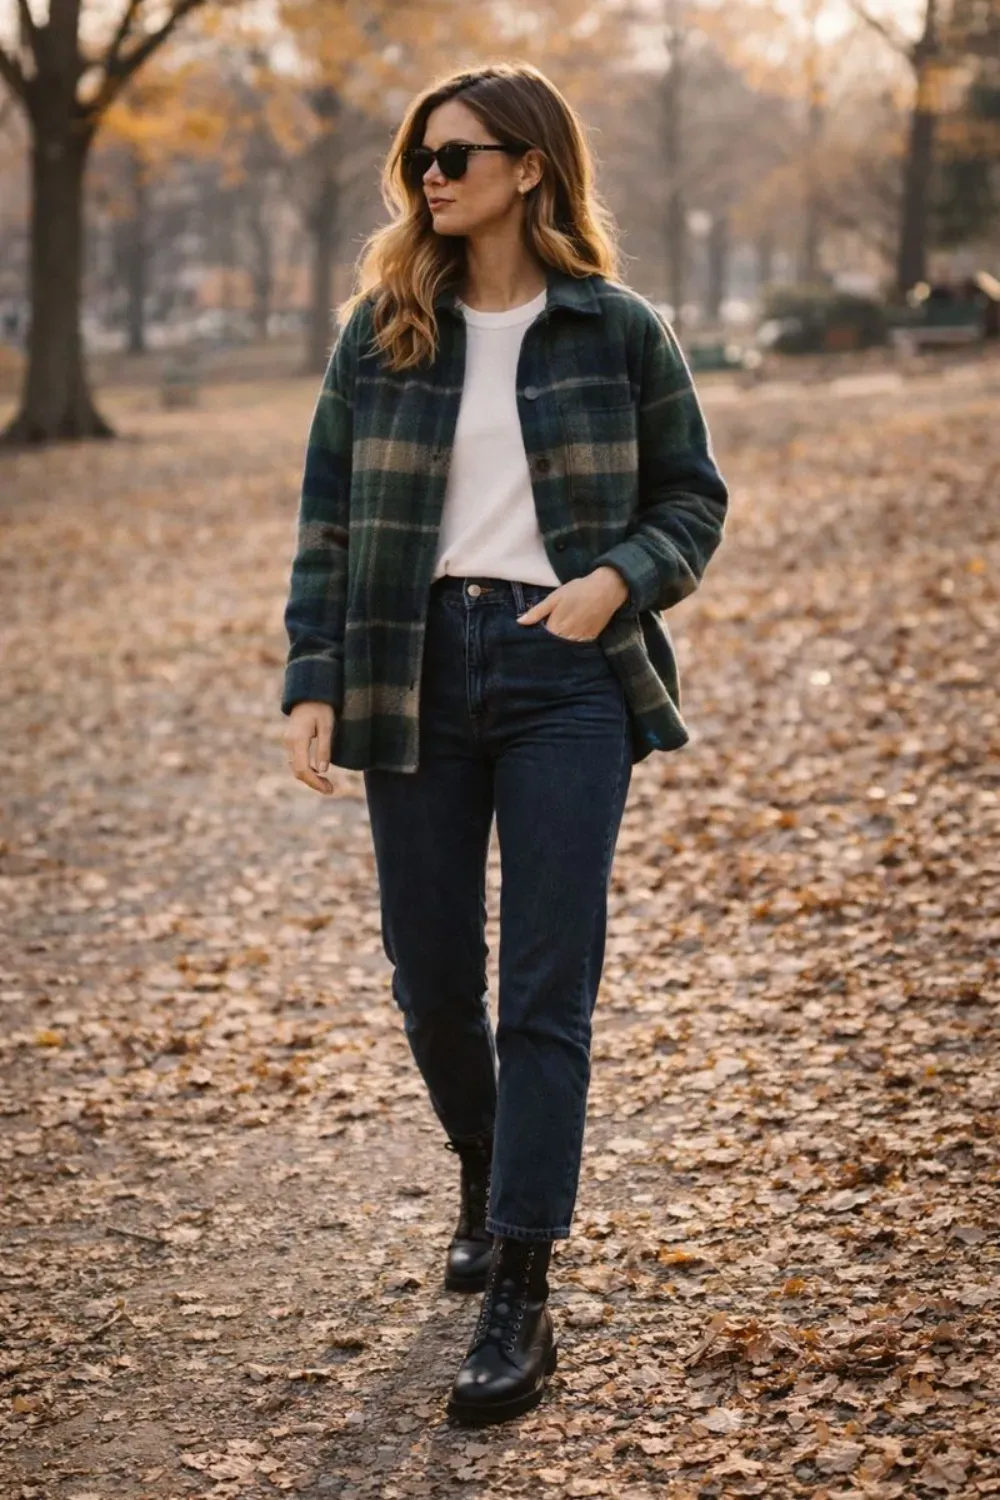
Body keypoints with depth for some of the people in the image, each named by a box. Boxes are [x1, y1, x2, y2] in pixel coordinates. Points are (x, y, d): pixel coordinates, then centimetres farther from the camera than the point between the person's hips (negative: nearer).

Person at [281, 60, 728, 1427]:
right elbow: (328, 519, 6)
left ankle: (521, 1294, -2)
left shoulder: (618, 330, 1)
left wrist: (618, 579, -12)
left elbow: (693, 498, 8)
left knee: (547, 989, -6)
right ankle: (486, 1176, 40)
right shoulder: (380, 330, 6)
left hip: (566, 673, -3)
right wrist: (312, 685, -3)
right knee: (431, 977, 11)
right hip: (413, 675, 3)